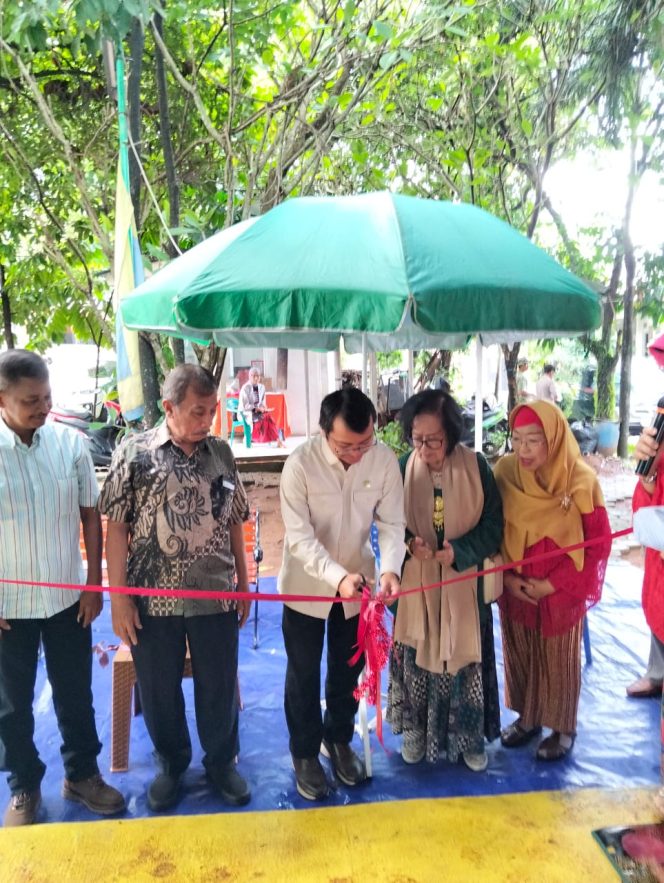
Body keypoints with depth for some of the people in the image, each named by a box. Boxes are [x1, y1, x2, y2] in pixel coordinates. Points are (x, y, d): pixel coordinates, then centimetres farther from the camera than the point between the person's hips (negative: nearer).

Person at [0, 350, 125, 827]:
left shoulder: (71, 443, -8)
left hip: (68, 598, 2)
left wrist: (94, 584, 0)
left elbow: (90, 516, 0)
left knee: (76, 693, 17)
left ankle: (82, 773, 39)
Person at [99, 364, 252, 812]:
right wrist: (119, 597, -8)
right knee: (159, 690, 16)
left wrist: (244, 584, 8)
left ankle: (222, 761, 38)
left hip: (216, 596, 2)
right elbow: (116, 527, -6)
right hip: (153, 599, -1)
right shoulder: (134, 452, -8)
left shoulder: (221, 452, 1)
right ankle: (171, 764, 40)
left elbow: (234, 523, 7)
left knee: (220, 686, 14)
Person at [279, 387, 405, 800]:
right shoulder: (301, 463, -25)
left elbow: (392, 523, -11)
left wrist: (390, 569, -29)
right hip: (307, 585, -2)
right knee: (304, 674, 13)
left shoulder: (384, 459, -17)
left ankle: (339, 740, 45)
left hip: (358, 584, 3)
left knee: (348, 670, 20)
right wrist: (337, 577, -37)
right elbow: (299, 536, -24)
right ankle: (305, 753, 36)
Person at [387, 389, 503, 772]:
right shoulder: (403, 467, -8)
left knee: (465, 657, 10)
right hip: (414, 582, 1)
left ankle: (468, 735, 31)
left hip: (463, 582, 0)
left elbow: (493, 523, -5)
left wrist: (459, 551, -20)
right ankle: (416, 729, 33)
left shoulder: (476, 466, -10)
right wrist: (408, 543, -20)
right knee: (417, 655, 11)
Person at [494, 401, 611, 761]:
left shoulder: (581, 481, -19)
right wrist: (507, 577, -9)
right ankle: (527, 716, 42)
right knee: (518, 657, 18)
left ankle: (563, 728, 37)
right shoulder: (504, 473, -12)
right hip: (515, 591, 3)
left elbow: (599, 543, -11)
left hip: (561, 594, -2)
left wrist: (553, 584, -13)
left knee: (558, 661, 15)